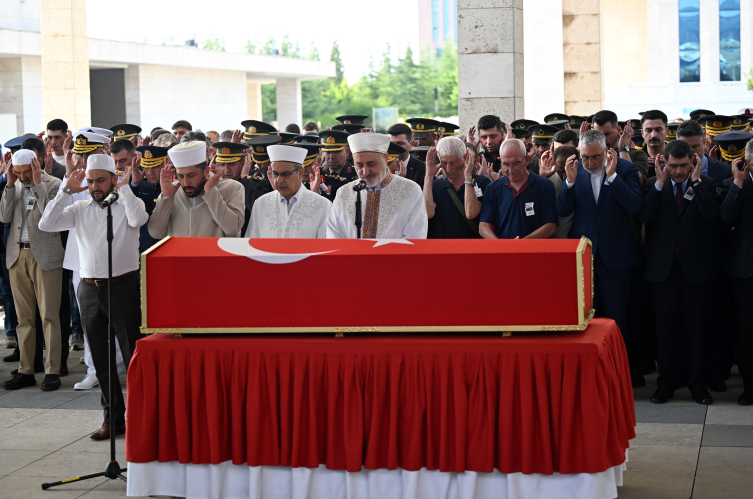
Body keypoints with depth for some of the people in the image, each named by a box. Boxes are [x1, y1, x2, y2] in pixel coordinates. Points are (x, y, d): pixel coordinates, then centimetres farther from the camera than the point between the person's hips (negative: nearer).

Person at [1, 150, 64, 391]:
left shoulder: (53, 184, -3)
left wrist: (38, 184, -15)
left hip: (45, 256, -5)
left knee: (49, 316, -4)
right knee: (24, 317, 8)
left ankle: (52, 371, 0)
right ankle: (26, 371, 12)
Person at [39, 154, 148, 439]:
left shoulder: (128, 204, 0)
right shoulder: (80, 208, 10)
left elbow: (139, 219, -24)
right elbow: (46, 224, -1)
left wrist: (124, 188, -15)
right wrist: (66, 191, -2)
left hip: (123, 286, -5)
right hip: (89, 288, 5)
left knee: (133, 355, -4)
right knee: (101, 359, 10)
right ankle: (114, 418, 20)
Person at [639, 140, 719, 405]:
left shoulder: (707, 184, 0)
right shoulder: (654, 185, 4)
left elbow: (712, 215, -17)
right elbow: (645, 216, -11)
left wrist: (696, 181, -16)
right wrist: (660, 183, -14)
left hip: (696, 264, -1)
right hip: (663, 265, 1)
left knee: (697, 326, 4)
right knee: (666, 325, 7)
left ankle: (698, 382, 15)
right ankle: (667, 382, 17)